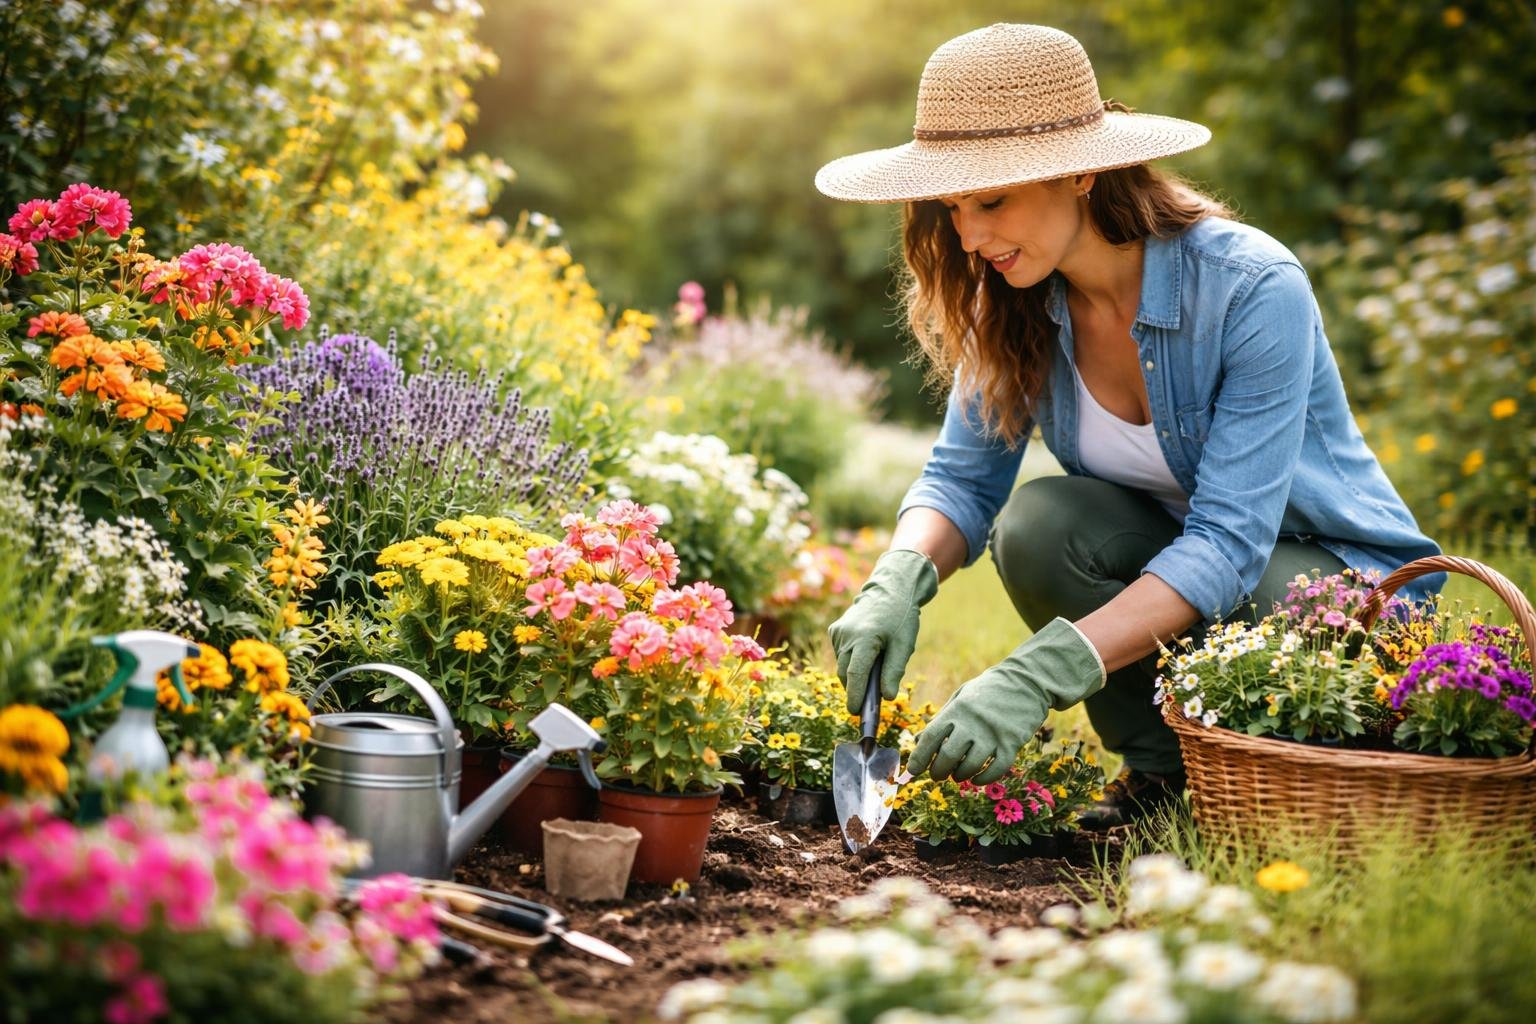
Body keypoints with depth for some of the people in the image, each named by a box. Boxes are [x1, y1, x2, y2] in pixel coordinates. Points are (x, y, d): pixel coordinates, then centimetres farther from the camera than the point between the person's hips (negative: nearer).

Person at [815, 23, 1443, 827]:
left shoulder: (1252, 290, -29)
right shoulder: (1014, 304, -11)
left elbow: (1229, 544, -34)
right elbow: (962, 476, -7)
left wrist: (1044, 672, -45)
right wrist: (898, 583, -31)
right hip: (1165, 557, 5)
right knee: (1035, 524, -26)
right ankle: (1160, 768, -6)